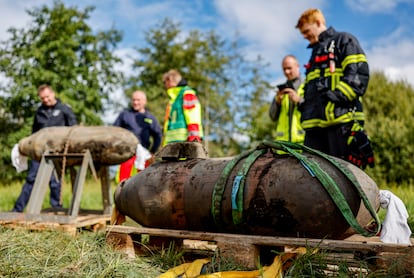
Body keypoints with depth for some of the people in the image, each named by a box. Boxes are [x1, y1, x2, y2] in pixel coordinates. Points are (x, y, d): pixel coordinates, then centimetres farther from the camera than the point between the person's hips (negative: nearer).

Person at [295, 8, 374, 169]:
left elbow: (359, 73, -6)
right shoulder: (315, 53, 33)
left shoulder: (343, 41, 10)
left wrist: (335, 97, -16)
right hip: (315, 124, 7)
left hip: (341, 120, -7)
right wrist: (303, 104, 13)